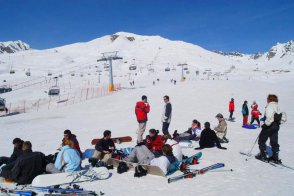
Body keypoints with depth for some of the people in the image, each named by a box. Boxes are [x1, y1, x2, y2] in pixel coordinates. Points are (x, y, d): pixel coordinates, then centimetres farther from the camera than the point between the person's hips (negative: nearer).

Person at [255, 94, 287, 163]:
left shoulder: (270, 107, -18)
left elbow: (269, 118, -29)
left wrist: (265, 124, -17)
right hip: (276, 127, 8)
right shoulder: (278, 107, 9)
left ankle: (263, 156, 10)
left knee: (261, 140, 7)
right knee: (274, 142, 14)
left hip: (269, 127, -8)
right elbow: (283, 118, 10)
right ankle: (275, 157, 19)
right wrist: (277, 122, 16)